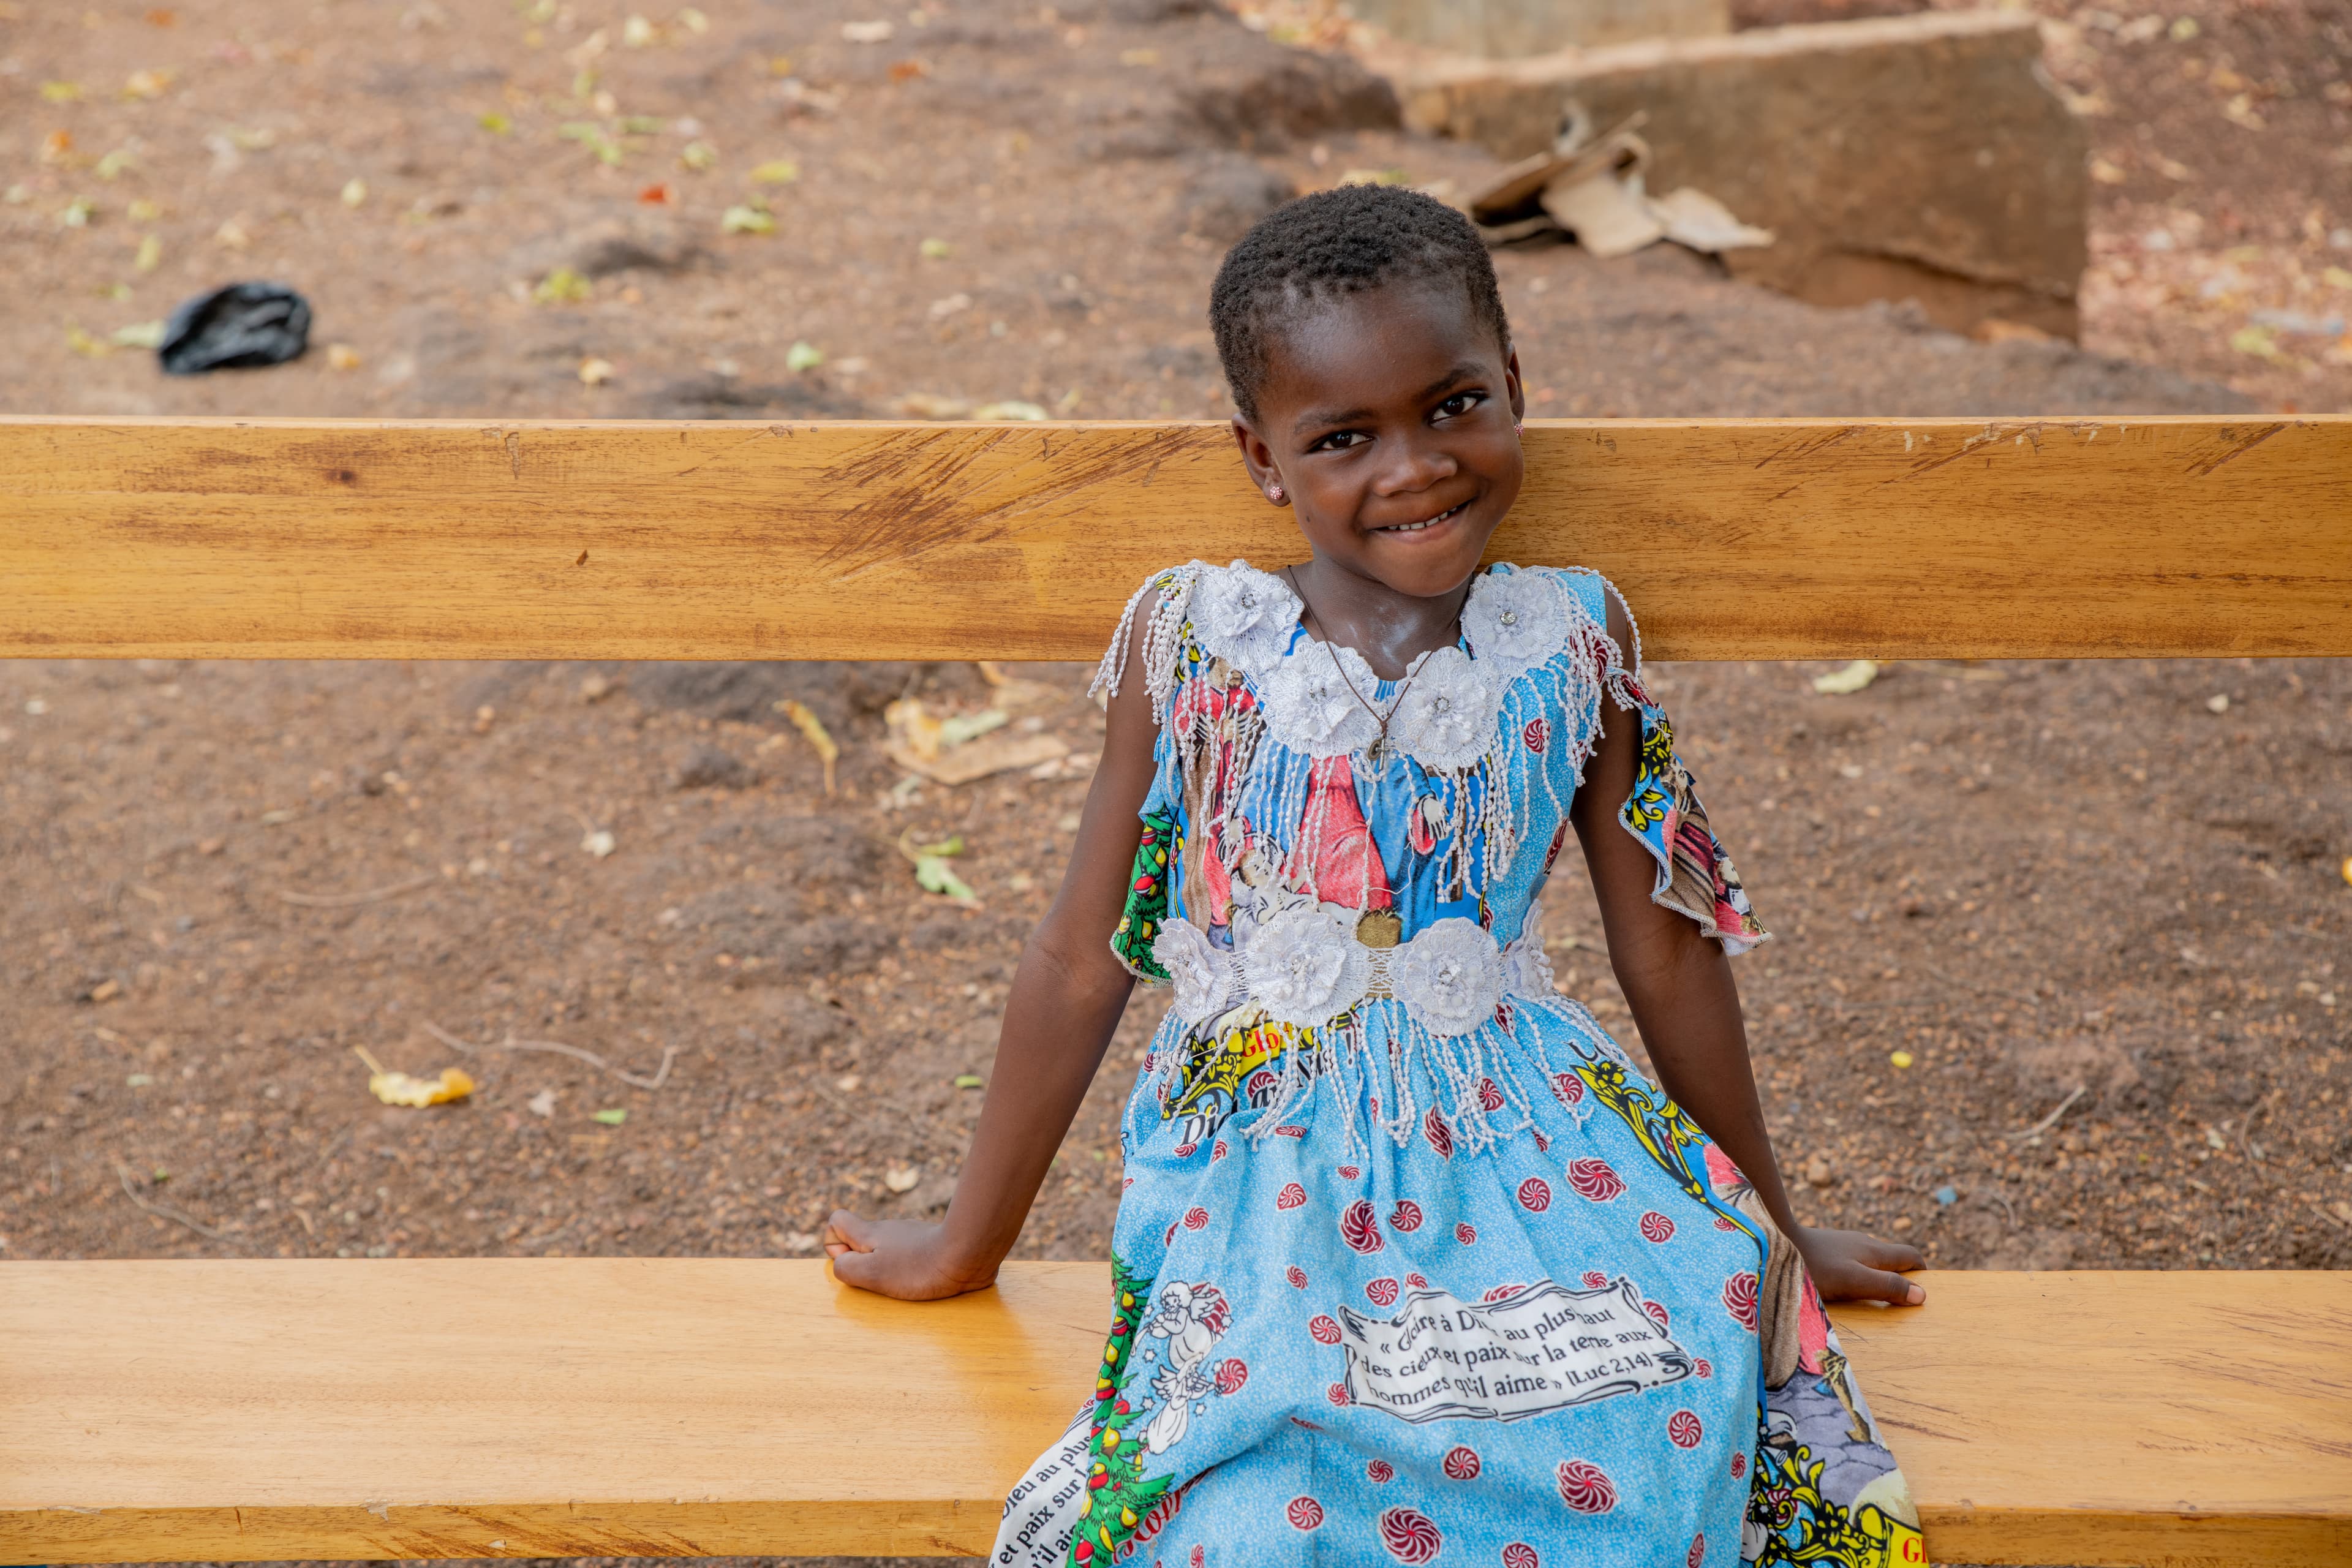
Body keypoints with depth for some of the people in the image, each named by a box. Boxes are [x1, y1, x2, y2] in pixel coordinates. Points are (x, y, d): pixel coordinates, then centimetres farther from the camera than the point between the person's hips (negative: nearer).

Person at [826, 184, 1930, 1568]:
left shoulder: (1574, 646, 1)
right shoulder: (1194, 647, -3)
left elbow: (1667, 949, 11)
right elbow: (1081, 964, 5)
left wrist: (1772, 1226, 20)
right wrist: (971, 1244, 14)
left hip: (1522, 1146, 2)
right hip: (1266, 1166, -1)